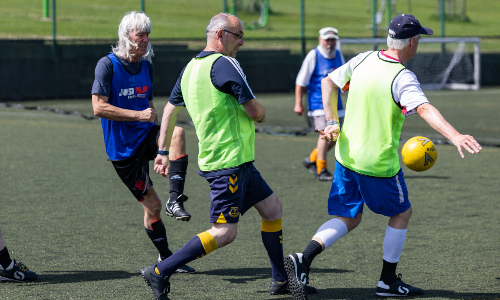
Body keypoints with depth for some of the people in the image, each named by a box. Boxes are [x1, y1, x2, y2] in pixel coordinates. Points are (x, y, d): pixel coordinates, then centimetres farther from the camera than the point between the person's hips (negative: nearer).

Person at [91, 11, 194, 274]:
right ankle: (165, 257, 18)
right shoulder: (107, 65, -11)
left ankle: (175, 200, -26)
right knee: (152, 205, -1)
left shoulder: (147, 66, 10)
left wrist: (153, 116, 6)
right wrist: (139, 115, -23)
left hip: (146, 134, 5)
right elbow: (98, 107, -19)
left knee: (177, 132, -28)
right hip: (123, 148, -5)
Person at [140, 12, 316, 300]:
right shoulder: (224, 64, -17)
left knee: (272, 207, 17)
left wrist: (163, 152, 24)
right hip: (228, 163, -10)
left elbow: (170, 109, 19)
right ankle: (160, 272, -8)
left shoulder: (191, 67, 11)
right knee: (224, 233, -10)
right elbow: (256, 112, -17)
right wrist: (261, 113, 7)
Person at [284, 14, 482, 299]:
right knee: (402, 213, 17)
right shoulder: (403, 78, -20)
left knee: (348, 218, 13)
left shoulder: (363, 60, 1)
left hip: (346, 155, 6)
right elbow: (424, 109, -36)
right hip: (380, 163, -6)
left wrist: (332, 122, 7)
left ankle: (303, 259, -11)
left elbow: (328, 82, 10)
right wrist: (455, 136, -48)